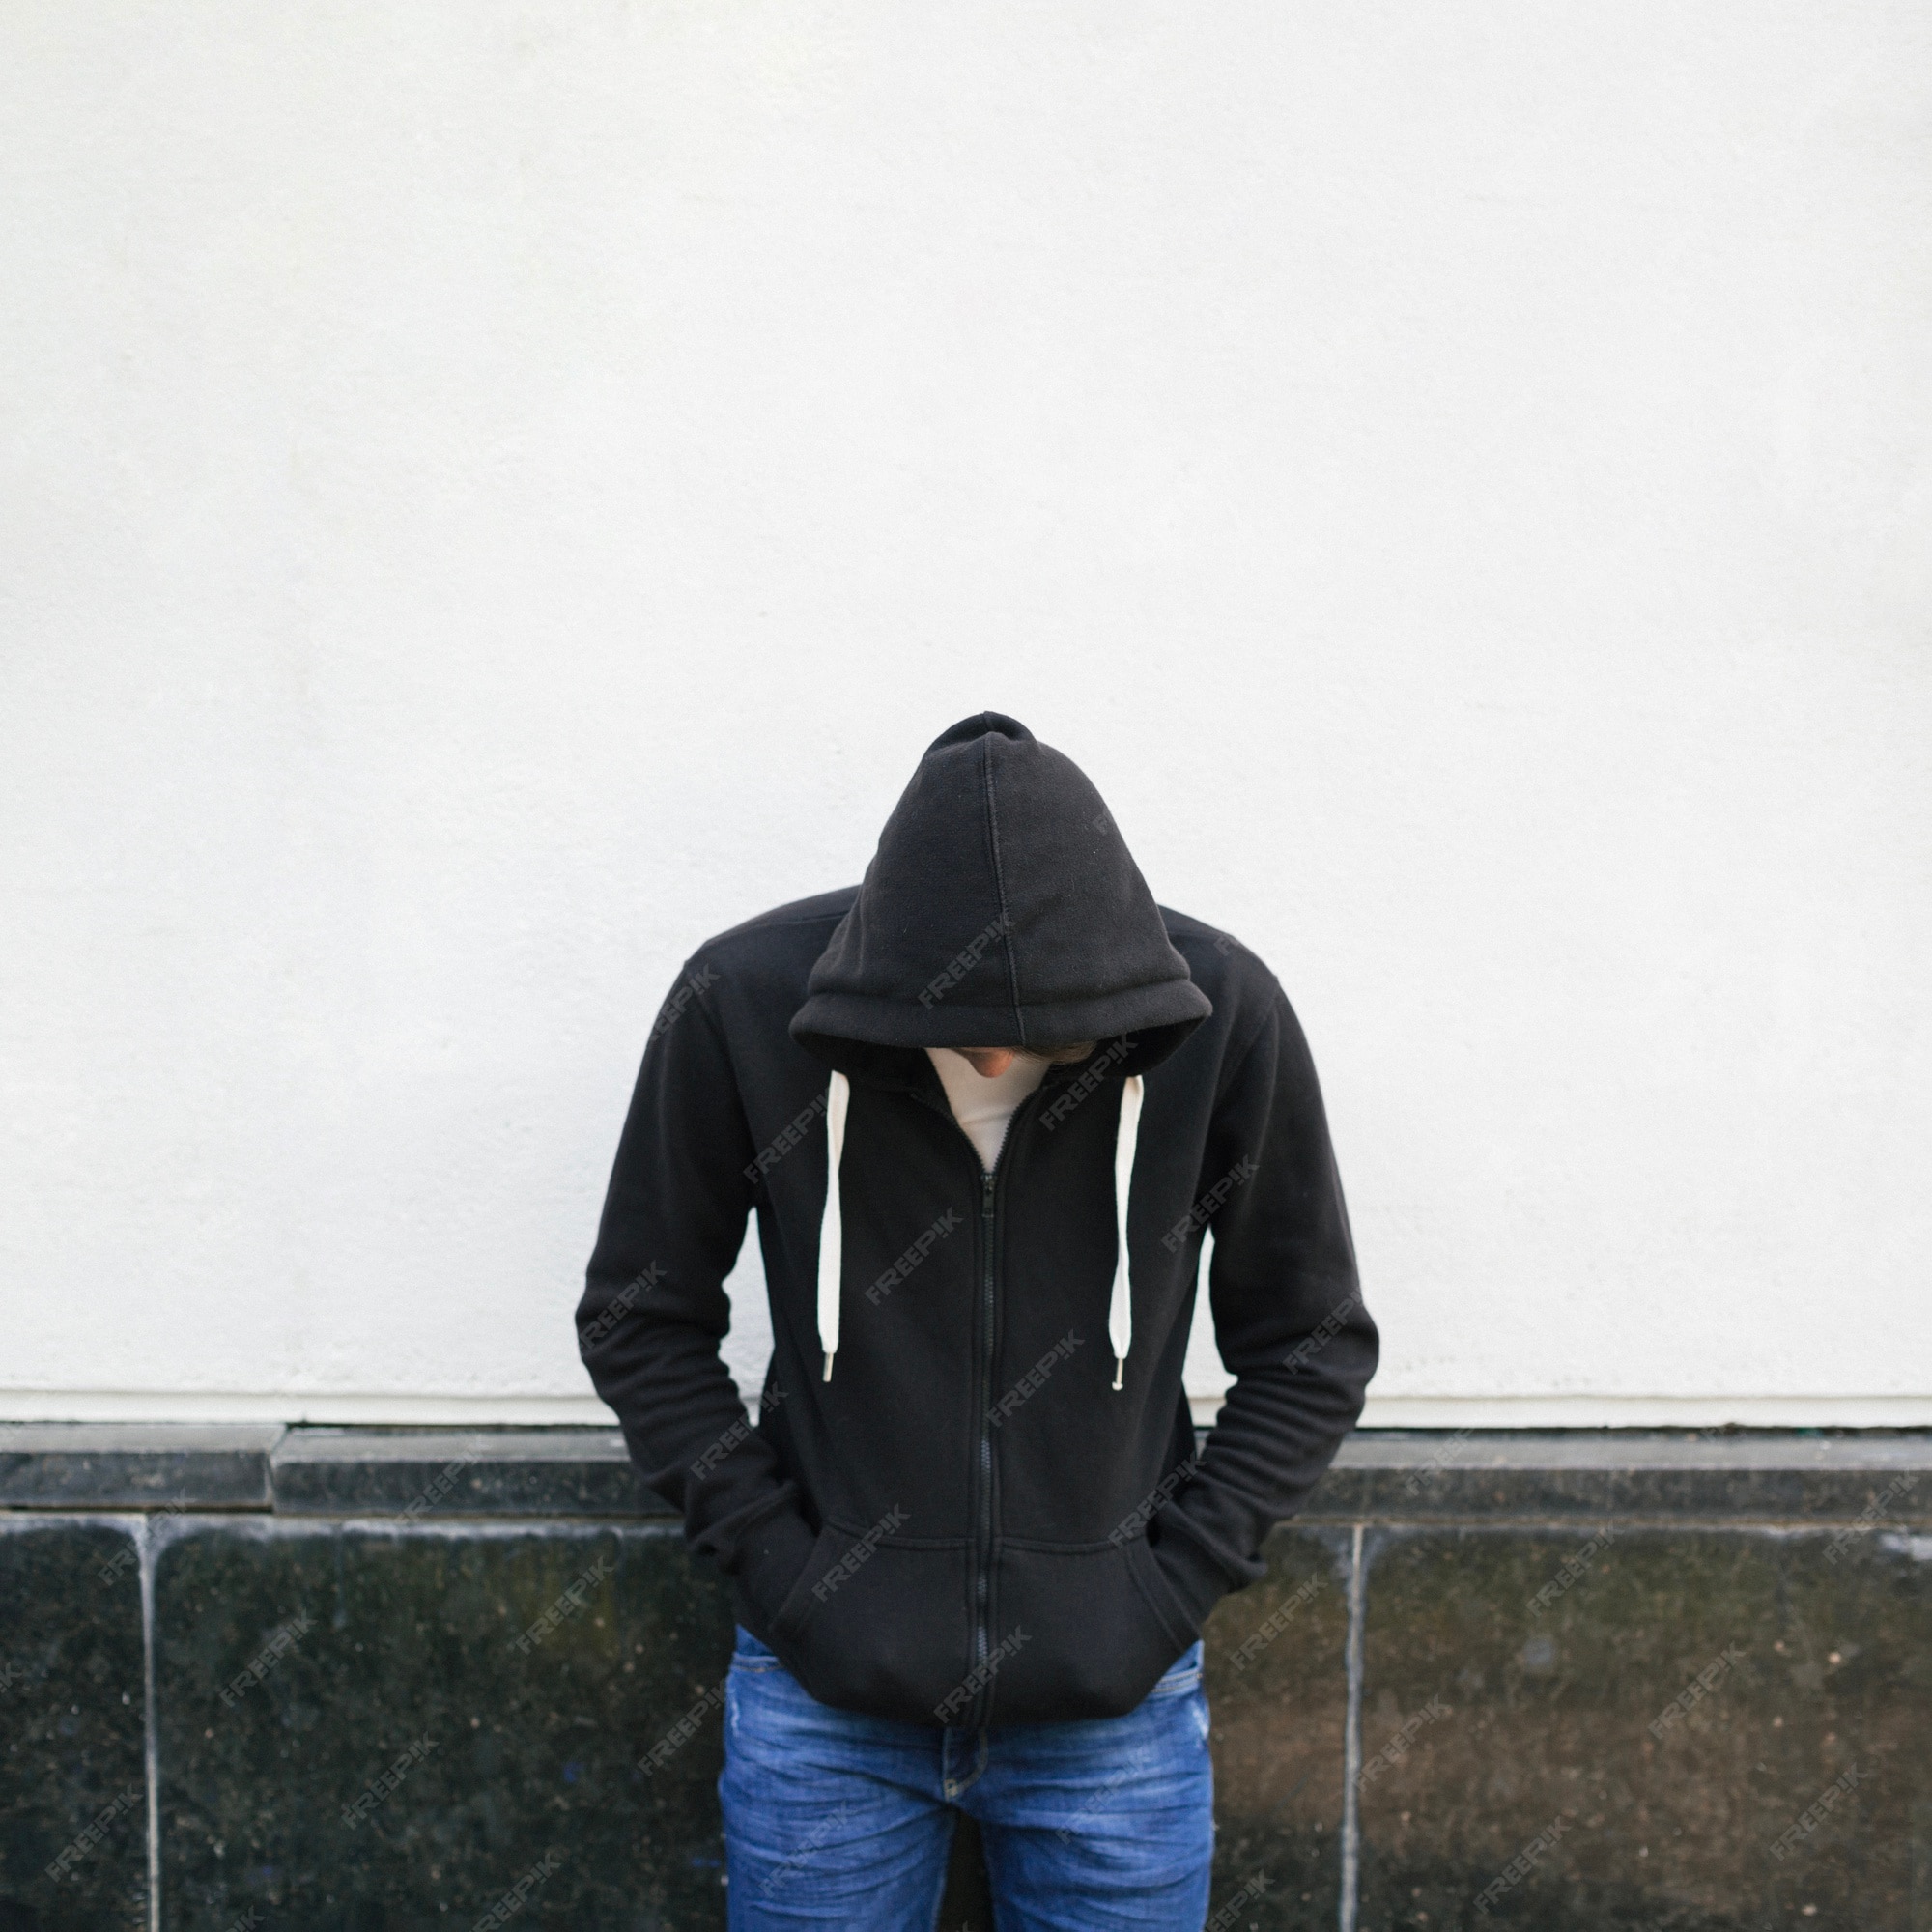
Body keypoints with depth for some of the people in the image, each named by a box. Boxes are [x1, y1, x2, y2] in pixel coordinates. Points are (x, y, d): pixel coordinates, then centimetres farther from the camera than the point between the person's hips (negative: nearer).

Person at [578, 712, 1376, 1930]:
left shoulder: (1224, 1016, -13)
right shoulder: (743, 1005, -14)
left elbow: (1314, 1345, 0)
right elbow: (642, 1320, 0)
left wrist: (1176, 1583, -7)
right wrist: (776, 1566, -7)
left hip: (1114, 1705, 1)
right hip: (826, 1696, 0)